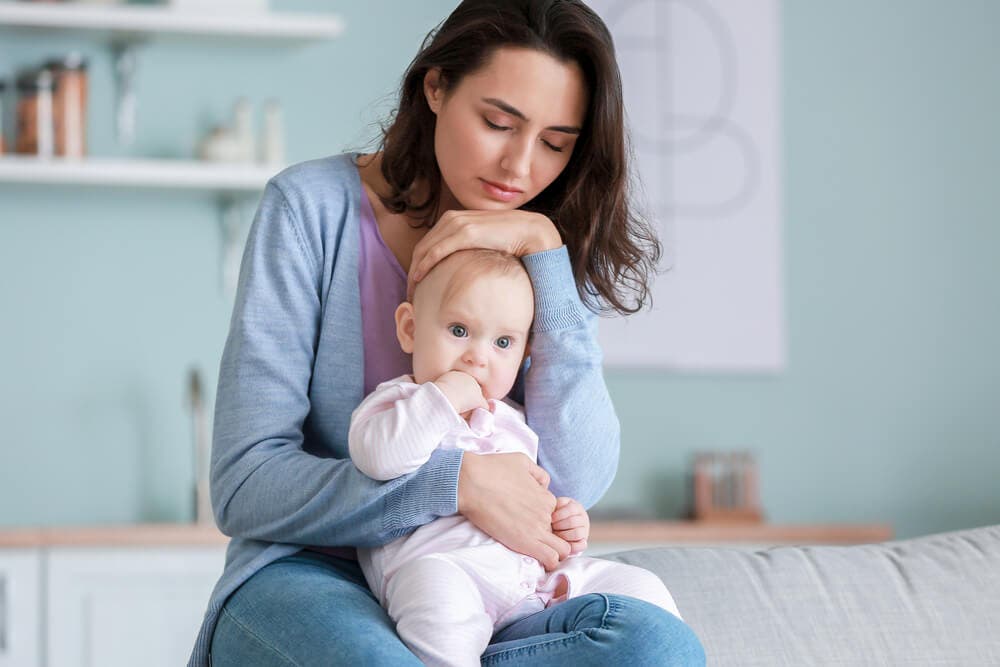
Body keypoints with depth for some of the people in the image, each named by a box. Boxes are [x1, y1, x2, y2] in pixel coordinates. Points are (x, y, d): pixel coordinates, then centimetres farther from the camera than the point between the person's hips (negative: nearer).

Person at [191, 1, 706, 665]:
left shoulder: (557, 252, 7)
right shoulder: (312, 206, -5)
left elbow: (576, 484, -11)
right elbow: (246, 490, -11)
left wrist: (544, 249, -14)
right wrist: (460, 482, -22)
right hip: (312, 580, -5)